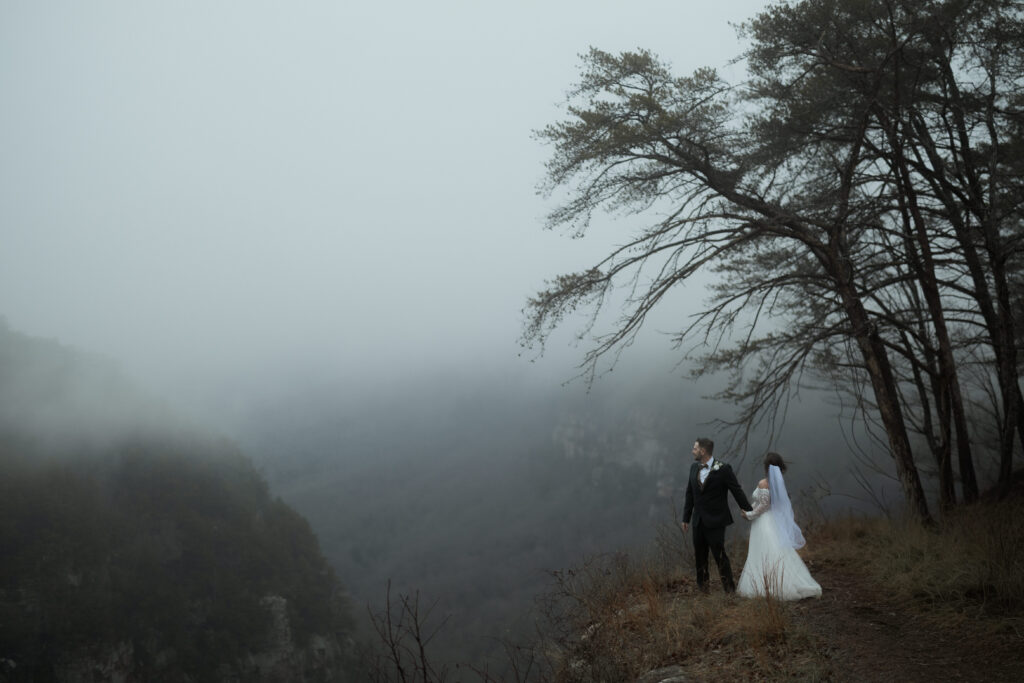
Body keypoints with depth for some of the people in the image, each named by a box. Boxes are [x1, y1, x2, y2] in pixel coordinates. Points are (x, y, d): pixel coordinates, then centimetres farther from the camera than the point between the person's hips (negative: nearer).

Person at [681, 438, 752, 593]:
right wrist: (686, 518, 13)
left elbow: (737, 491, -6)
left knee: (719, 555, -5)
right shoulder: (694, 467, 7)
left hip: (715, 521, -6)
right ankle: (702, 587, 25)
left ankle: (729, 588, 8)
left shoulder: (723, 469, -12)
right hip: (698, 521, 6)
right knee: (699, 556, 12)